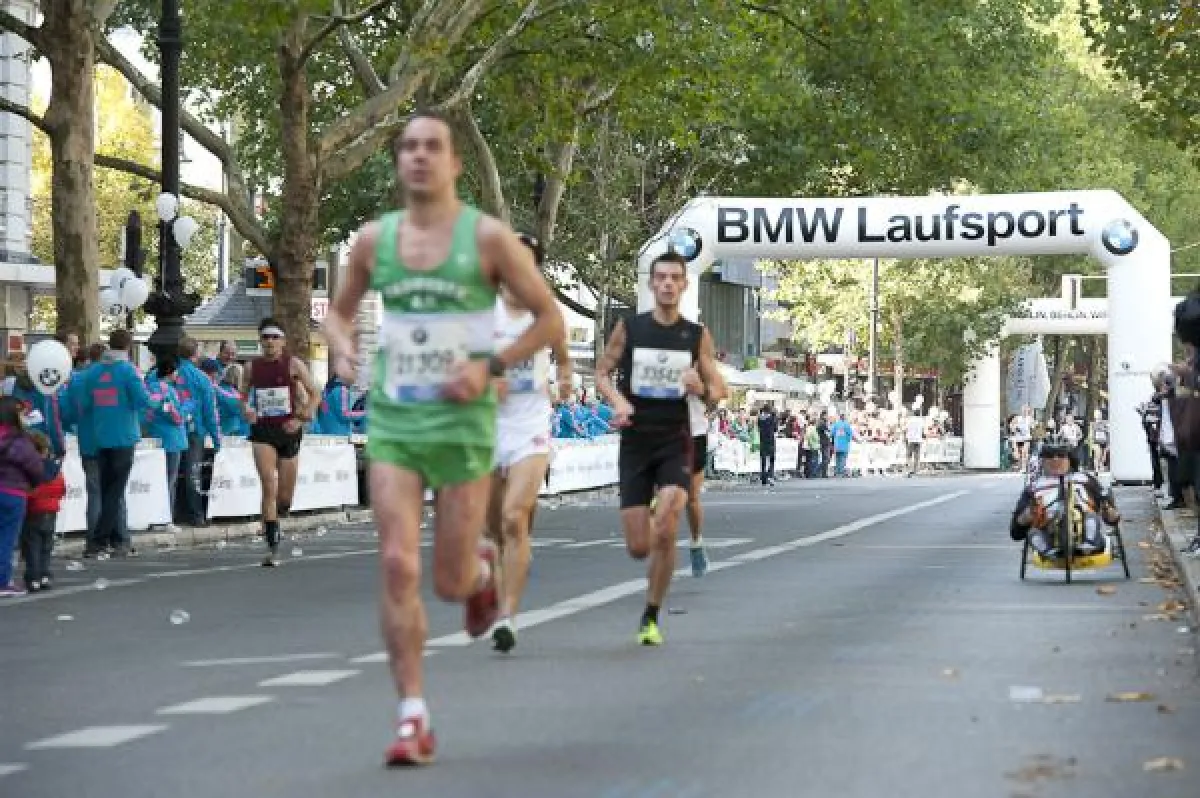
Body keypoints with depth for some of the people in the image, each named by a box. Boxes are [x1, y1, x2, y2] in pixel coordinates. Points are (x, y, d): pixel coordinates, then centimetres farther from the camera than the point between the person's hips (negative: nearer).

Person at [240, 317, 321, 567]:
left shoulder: (293, 364, -1)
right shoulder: (252, 367, 5)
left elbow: (315, 394, 2)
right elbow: (244, 396, 19)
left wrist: (303, 418, -10)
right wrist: (247, 411, -2)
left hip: (288, 430, 0)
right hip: (262, 431, 0)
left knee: (285, 495, 7)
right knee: (269, 488, -14)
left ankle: (275, 520, 42)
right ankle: (273, 548, -14)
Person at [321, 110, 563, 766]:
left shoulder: (488, 237, -4)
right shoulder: (373, 239, 5)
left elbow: (550, 319, 1)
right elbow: (340, 309, 21)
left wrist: (491, 367, -12)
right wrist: (341, 346, -1)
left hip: (462, 423, -2)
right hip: (392, 422, 2)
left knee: (450, 582, 3)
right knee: (397, 566, -11)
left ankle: (481, 568, 42)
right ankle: (414, 719, -5)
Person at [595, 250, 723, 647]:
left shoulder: (697, 335, 4)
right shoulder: (629, 328, 2)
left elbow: (717, 389, 8)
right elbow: (602, 372, 9)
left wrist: (702, 389, -15)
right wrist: (617, 400, -12)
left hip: (676, 442, 0)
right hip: (635, 441, 0)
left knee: (665, 532, -21)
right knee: (638, 548, -2)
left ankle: (651, 617, -3)